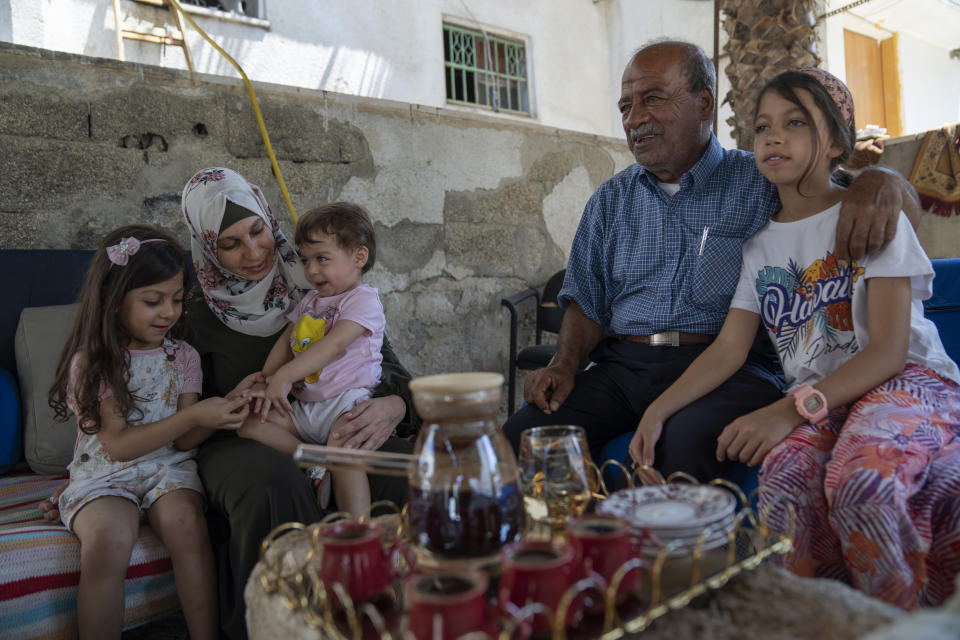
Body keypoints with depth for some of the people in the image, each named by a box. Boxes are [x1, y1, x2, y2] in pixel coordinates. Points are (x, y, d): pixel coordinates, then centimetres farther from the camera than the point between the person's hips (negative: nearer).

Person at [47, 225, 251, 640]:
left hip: (166, 466, 2)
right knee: (107, 537, -33)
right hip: (104, 473, -2)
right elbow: (118, 446, -13)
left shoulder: (183, 357, 5)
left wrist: (220, 414, -19)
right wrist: (193, 416, -23)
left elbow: (182, 441, 2)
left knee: (186, 522, -29)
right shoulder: (91, 363, -5)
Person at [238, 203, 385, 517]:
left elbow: (335, 343, -20)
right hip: (305, 406, 8)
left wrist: (284, 376, -29)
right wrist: (266, 382, 0)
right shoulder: (310, 301, 21)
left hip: (348, 401, -8)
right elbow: (286, 340, 17)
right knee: (248, 423, -9)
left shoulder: (364, 299, -6)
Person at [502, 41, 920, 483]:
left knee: (688, 441, -36)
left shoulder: (762, 183, 6)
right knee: (525, 435, -21)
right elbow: (586, 301, 16)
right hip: (623, 368, 4)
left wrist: (879, 182, -20)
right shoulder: (609, 202, 17)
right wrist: (565, 365, -3)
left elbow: (905, 202, 5)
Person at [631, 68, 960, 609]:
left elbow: (889, 349, -10)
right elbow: (729, 348, 7)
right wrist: (660, 408, -9)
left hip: (909, 381, -3)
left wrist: (790, 410, -23)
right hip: (814, 399, 3)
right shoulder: (761, 243, 13)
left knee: (859, 479, -35)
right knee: (784, 473, -31)